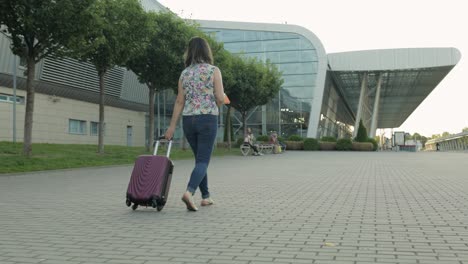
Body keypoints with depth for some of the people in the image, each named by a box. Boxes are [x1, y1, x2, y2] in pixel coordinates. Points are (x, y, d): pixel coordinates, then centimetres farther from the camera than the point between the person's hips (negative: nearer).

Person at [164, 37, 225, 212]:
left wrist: (172, 126, 9)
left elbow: (179, 101, 6)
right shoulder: (214, 70, -3)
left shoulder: (184, 73, 8)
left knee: (200, 158, 17)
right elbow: (220, 99, -9)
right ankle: (189, 192, -25)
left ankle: (206, 196, 21)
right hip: (208, 119, -4)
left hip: (188, 119, 4)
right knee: (203, 161, -4)